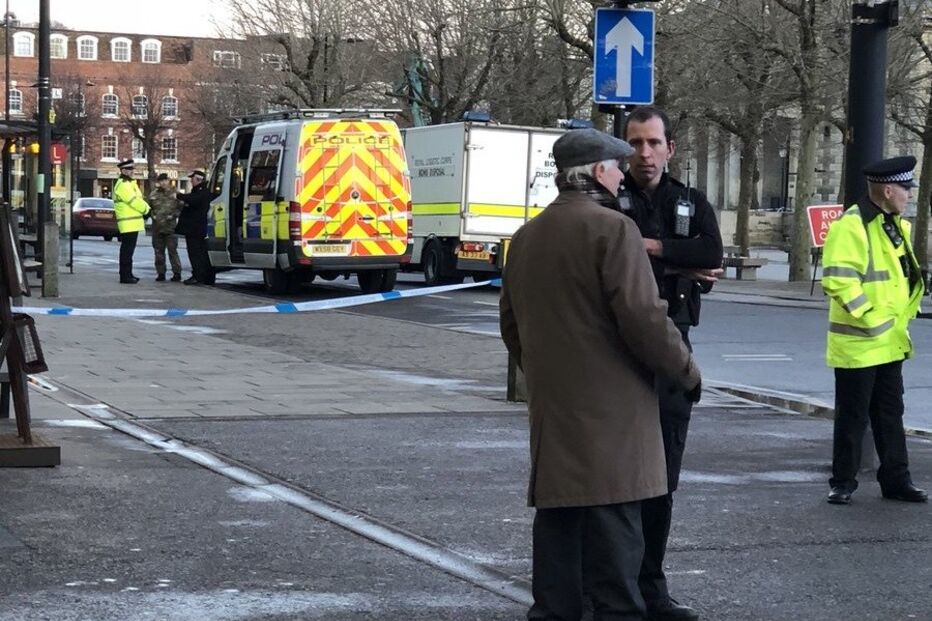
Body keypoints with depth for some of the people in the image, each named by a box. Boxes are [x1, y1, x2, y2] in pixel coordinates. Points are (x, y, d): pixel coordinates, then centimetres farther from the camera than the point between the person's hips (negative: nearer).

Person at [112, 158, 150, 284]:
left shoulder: (129, 183, 20)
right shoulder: (123, 185, -14)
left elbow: (137, 200, 20)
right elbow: (134, 201, -18)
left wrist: (145, 209, 3)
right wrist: (147, 209, -6)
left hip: (132, 224, 10)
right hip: (128, 224, -10)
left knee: (128, 250, 14)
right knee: (127, 250, -8)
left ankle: (127, 275, 20)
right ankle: (125, 276, -7)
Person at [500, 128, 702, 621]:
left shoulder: (526, 236, 14)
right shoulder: (612, 229, -12)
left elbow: (511, 323, 20)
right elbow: (644, 319, -17)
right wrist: (687, 373, -4)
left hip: (550, 411, 8)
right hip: (609, 413, -8)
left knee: (557, 522, 11)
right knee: (612, 529, -6)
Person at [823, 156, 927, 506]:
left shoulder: (897, 226, 12)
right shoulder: (851, 226, -17)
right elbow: (837, 280, -25)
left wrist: (903, 317, 15)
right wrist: (867, 316, -23)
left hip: (890, 342, 9)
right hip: (858, 343, -8)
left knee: (890, 414, 14)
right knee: (853, 417, 0)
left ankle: (896, 480, 22)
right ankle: (843, 484, 10)